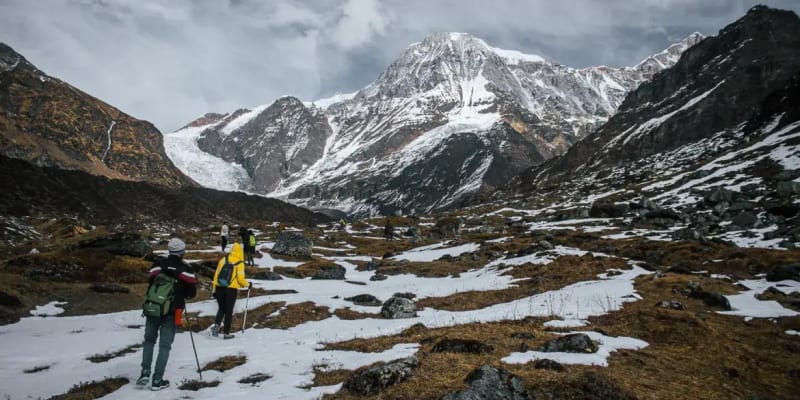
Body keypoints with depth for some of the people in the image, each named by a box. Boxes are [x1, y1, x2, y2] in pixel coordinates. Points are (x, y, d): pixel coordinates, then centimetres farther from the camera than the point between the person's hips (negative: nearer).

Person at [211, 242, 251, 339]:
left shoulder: (223, 260, 3)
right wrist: (248, 284, 10)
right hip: (231, 289, -3)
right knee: (229, 311, 9)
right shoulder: (239, 263, -8)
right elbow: (240, 279, -10)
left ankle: (216, 324, 0)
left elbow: (216, 275, 5)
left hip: (219, 288, 3)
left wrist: (214, 289, 12)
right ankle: (226, 333, 13)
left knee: (221, 308, 22)